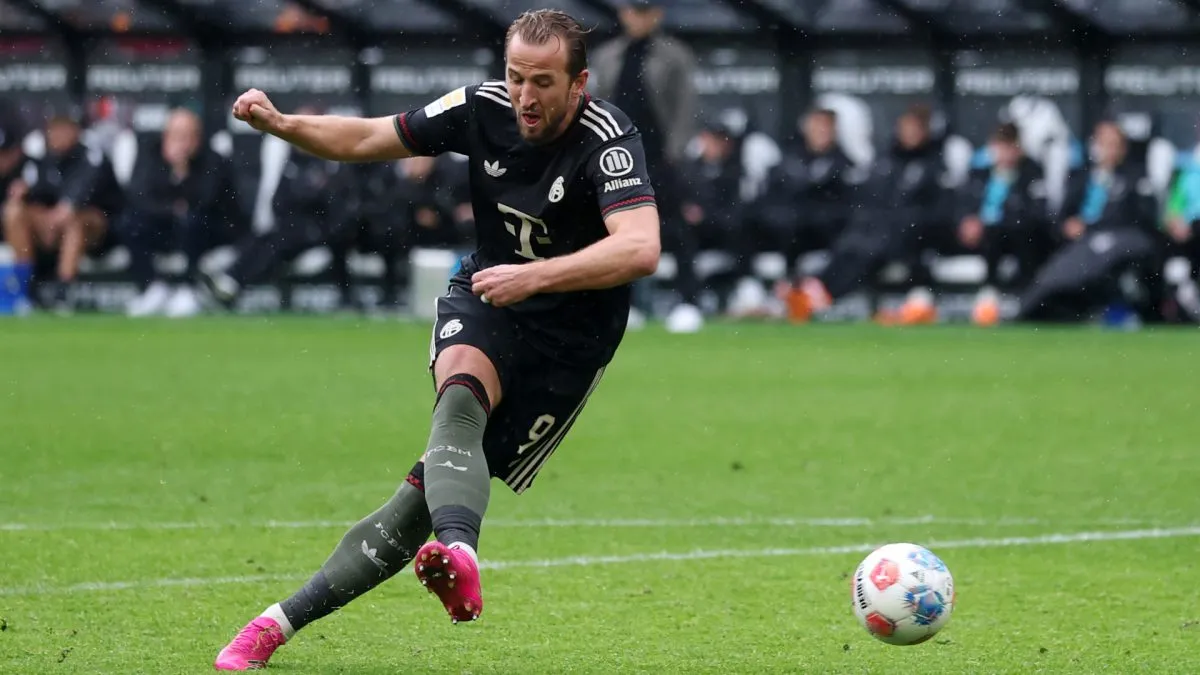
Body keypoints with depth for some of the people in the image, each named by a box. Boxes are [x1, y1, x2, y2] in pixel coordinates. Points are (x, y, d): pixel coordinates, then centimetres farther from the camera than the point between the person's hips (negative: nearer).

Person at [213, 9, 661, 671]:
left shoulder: (607, 140, -22)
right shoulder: (483, 107, -7)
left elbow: (639, 249, -37)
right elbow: (366, 139, 5)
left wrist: (535, 275, -45)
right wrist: (280, 124, -11)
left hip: (569, 335, -3)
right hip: (482, 297, 3)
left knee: (430, 491, -10)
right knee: (461, 399, -34)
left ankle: (286, 618, -12)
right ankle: (459, 555, -58)